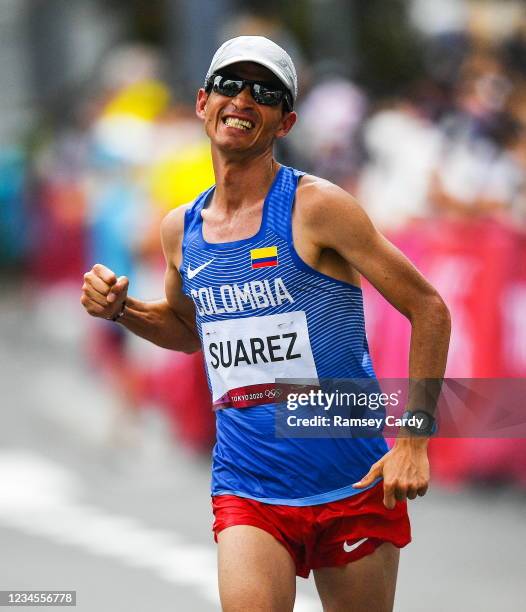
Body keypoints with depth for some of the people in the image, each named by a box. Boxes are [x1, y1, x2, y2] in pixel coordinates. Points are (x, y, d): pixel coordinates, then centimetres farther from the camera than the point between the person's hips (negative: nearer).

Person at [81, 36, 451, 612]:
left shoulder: (317, 207, -9)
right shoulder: (180, 229, 7)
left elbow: (428, 309, -6)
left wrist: (412, 440, -12)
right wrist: (120, 309, 7)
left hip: (354, 484, -3)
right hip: (246, 492, 3)